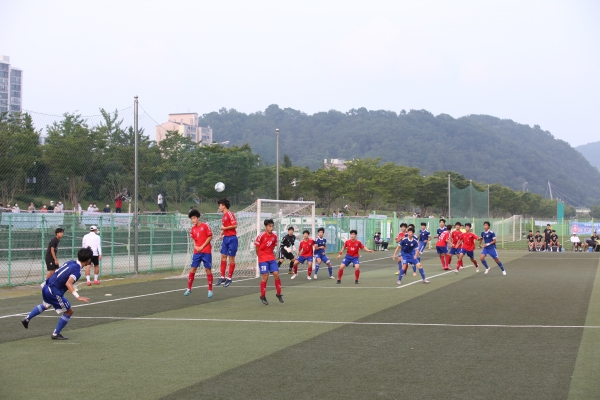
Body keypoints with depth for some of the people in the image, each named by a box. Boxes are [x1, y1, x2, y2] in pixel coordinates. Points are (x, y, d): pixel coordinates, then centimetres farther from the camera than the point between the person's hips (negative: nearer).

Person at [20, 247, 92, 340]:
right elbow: (68, 283, -35)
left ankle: (26, 319, 48)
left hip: (46, 287, 9)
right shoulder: (77, 270, -21)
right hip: (54, 292, -9)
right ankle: (55, 334, 13)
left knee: (45, 305, 37)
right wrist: (78, 297, -40)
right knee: (69, 312, 5)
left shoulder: (70, 262, 3)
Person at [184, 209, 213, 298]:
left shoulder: (205, 226, -6)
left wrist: (202, 247, -11)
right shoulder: (193, 229, 9)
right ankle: (189, 288, 13)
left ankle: (210, 290, 7)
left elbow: (210, 237, -7)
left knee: (208, 270, -2)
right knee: (192, 269, 3)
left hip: (206, 252, -5)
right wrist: (195, 246, -4)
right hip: (197, 252, 5)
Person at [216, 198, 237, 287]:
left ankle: (229, 278, 4)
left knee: (231, 258, -1)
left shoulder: (230, 214, -12)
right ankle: (222, 277, 15)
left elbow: (235, 225, -20)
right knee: (223, 257, 8)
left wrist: (224, 228, -14)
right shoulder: (223, 216, 14)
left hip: (232, 238, -8)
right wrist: (222, 233, 7)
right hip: (225, 238, 9)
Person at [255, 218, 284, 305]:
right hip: (263, 259, -4)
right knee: (265, 277, -5)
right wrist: (261, 256, 4)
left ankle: (278, 294, 12)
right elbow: (257, 247, -5)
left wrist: (270, 254, 10)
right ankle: (263, 296, 10)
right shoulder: (261, 235, -13)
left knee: (276, 274, -3)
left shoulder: (274, 236, 2)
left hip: (271, 258, 5)